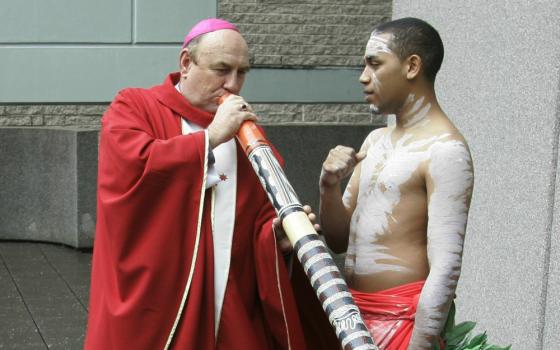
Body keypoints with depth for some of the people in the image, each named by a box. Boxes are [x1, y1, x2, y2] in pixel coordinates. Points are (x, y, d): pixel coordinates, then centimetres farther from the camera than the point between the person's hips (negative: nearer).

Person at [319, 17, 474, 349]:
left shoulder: (445, 150, -14)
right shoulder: (375, 140, 12)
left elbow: (446, 268, -20)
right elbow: (339, 240, 13)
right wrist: (330, 186, -5)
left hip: (403, 319, -8)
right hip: (353, 315, 8)